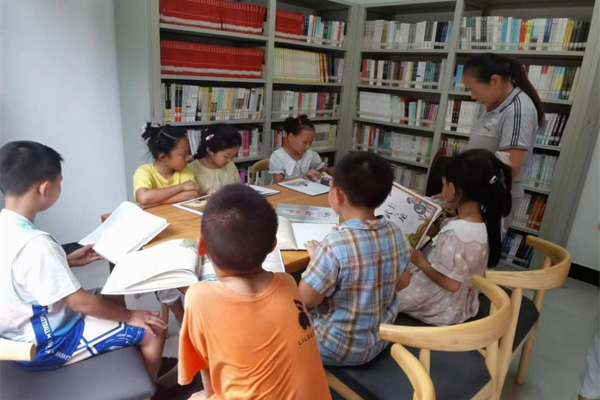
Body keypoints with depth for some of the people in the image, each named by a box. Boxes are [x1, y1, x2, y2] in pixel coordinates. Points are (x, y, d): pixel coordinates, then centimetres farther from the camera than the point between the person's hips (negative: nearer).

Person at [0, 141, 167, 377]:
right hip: (46, 345, -10)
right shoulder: (35, 244, -32)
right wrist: (131, 316, -13)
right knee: (153, 332, -6)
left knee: (113, 301, 25)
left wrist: (67, 261, 7)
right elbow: (79, 302, -25)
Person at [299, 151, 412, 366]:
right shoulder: (396, 234, -12)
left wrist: (316, 257, -8)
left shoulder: (334, 245, -32)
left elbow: (307, 299, -20)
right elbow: (402, 282, 4)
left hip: (336, 348, -6)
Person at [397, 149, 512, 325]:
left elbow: (450, 283, -28)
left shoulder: (454, 232, -33)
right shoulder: (485, 225, -7)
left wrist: (419, 261, -17)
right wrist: (436, 225, -1)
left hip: (439, 308, -8)